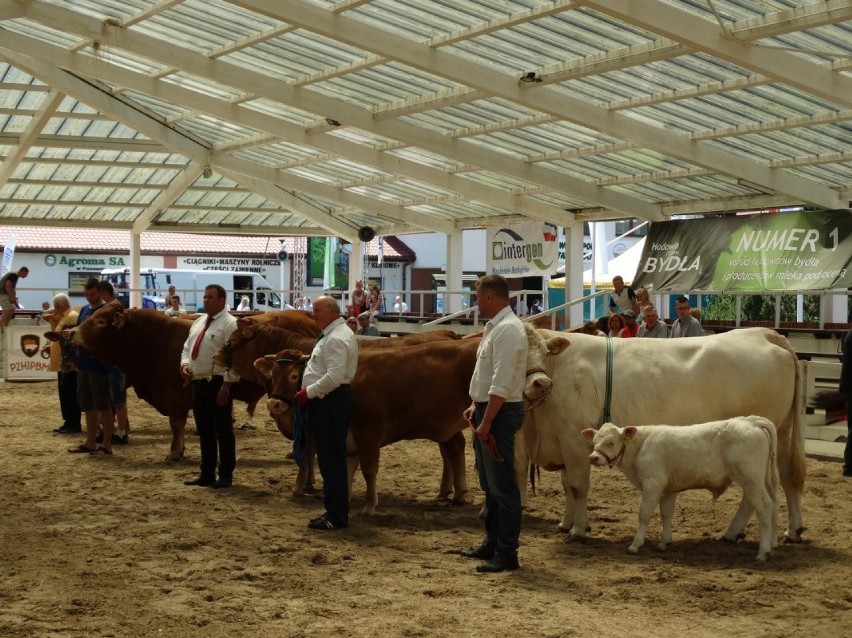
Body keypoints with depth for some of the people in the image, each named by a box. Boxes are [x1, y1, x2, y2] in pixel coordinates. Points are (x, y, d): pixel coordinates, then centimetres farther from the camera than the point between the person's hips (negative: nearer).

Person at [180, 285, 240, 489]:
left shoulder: (230, 324, -11)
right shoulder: (198, 322, 15)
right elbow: (187, 348, 22)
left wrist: (226, 387, -20)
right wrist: (184, 364, 1)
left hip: (218, 384, -8)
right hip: (198, 383, 8)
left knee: (223, 431, 0)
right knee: (204, 431, 14)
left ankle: (226, 476, 7)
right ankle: (206, 474, 22)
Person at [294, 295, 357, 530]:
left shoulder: (336, 339, -17)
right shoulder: (334, 334, 17)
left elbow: (334, 377, -26)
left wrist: (308, 392, -17)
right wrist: (309, 392, 15)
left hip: (330, 402, -11)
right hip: (329, 402, 11)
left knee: (332, 460, -6)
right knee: (331, 458, 14)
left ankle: (336, 517, -2)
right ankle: (334, 510, 20)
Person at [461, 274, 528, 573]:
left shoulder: (508, 329, -18)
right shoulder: (494, 327, 13)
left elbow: (501, 384, -23)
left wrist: (486, 423, -23)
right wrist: (476, 406, 11)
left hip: (500, 413, -10)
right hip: (487, 409, 10)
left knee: (502, 485, -6)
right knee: (490, 484, 17)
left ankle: (507, 554, -2)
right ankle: (492, 544, 27)